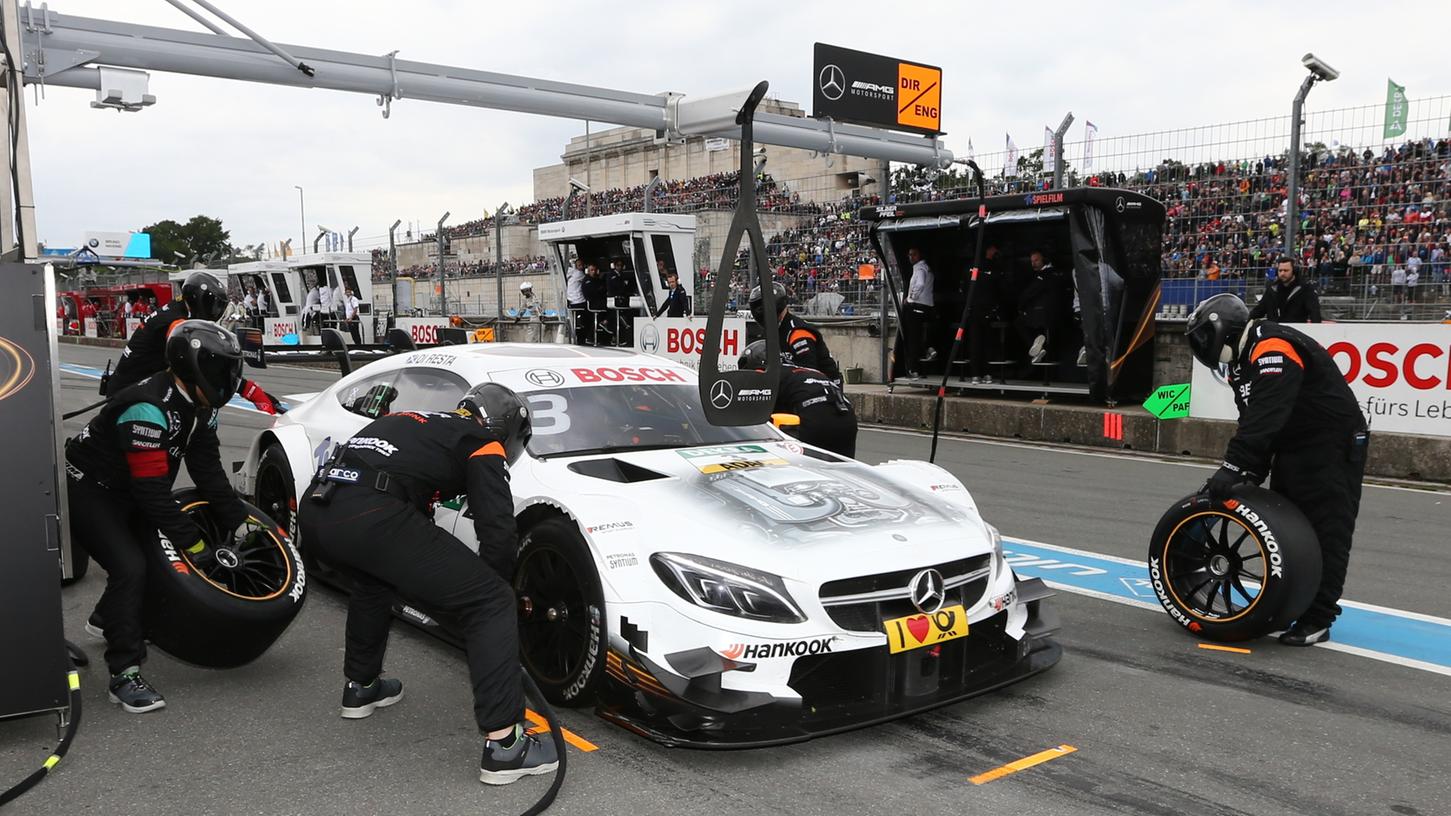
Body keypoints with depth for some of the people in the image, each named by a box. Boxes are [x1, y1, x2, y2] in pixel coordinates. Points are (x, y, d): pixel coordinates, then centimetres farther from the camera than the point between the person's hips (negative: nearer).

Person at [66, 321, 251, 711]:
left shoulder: (200, 407, -5)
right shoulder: (149, 408, -33)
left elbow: (208, 470, -3)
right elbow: (153, 489, -32)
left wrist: (239, 521, -10)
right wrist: (193, 543, -28)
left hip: (126, 491, 9)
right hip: (86, 490, -9)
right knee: (130, 567, -20)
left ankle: (106, 619, 45)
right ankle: (125, 675, -13)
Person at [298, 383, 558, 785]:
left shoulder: (417, 424, 34)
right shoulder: (482, 445, 13)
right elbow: (498, 532, 2)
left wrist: (440, 580, 45)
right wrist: (495, 587, 20)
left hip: (314, 509, 9)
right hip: (372, 517, -8)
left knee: (376, 574, 41)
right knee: (491, 602, -1)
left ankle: (360, 687, 50)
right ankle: (504, 744, -5)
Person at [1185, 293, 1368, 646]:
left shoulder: (1274, 349, -24)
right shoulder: (1243, 360, 10)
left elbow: (1266, 415, -35)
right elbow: (1253, 420, 11)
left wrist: (1232, 468, -38)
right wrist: (1252, 472, 3)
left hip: (1333, 446, -10)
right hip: (1292, 448, 11)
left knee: (1326, 531, -9)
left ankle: (1317, 619, -7)